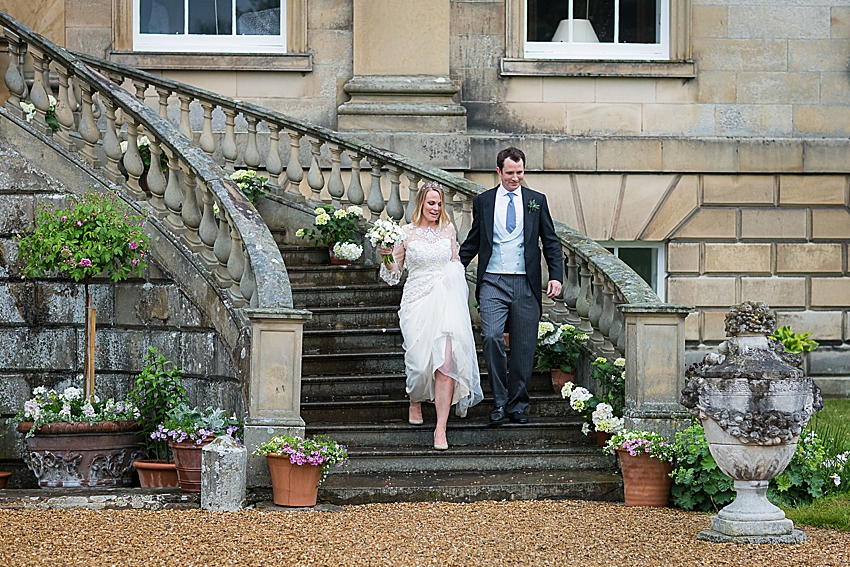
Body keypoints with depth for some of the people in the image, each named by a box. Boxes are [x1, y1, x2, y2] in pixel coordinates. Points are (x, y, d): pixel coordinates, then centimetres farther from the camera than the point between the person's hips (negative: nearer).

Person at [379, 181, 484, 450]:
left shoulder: (448, 230, 11)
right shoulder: (405, 233, 3)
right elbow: (392, 275, 7)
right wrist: (387, 258, -12)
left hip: (445, 301, 1)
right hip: (417, 302, -1)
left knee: (445, 362, -15)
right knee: (419, 360, -1)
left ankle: (441, 429, -16)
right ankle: (415, 401, 36)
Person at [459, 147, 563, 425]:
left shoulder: (537, 201, 9)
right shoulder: (482, 202, 9)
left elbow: (550, 242, 9)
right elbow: (472, 242, 16)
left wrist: (556, 275, -2)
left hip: (526, 284, 1)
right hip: (493, 283, -1)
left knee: (523, 347, 3)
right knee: (492, 337, -17)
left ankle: (517, 404, 15)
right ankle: (499, 401, -4)